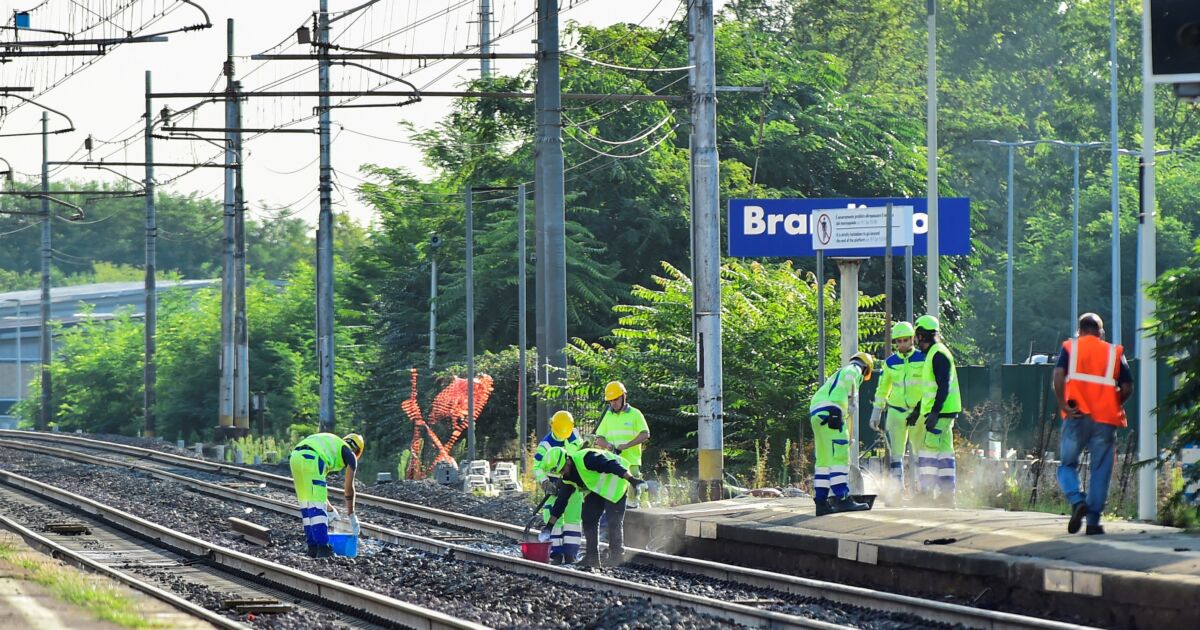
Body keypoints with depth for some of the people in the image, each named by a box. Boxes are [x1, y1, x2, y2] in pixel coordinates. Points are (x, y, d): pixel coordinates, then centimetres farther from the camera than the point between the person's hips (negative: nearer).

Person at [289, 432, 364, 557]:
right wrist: (351, 514, 29)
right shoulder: (350, 455, 19)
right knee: (317, 506, -2)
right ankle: (323, 548, -5)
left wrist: (329, 508, 47)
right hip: (310, 461, -7)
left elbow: (317, 485, 42)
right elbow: (349, 488, 19)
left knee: (306, 505, 16)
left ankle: (312, 547, 18)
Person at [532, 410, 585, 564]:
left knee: (573, 518, 1)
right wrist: (545, 482, -31)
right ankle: (556, 554, -2)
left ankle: (570, 554, 4)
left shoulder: (575, 437, -3)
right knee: (554, 519, -7)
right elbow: (538, 467, -18)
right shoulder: (545, 445, -17)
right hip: (555, 486, -4)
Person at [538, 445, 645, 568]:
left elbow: (612, 465, -35)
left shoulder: (586, 459, -31)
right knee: (588, 519, 2)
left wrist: (631, 480, -44)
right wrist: (549, 526, 5)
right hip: (596, 489, 9)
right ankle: (592, 557, 6)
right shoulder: (567, 478, -2)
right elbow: (561, 502, 6)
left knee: (614, 520, -12)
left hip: (614, 485, -9)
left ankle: (616, 555, -5)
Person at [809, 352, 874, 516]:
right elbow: (841, 390, -13)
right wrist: (836, 413, -23)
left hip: (816, 415, 10)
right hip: (829, 412, -10)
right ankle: (842, 499, -22)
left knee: (824, 459, 10)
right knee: (839, 457, -14)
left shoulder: (840, 373, 33)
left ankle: (821, 502, 7)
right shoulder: (853, 370, 5)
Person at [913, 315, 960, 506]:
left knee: (929, 448, -12)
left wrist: (934, 413, -27)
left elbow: (943, 387, -22)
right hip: (938, 412, 10)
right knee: (944, 450, 9)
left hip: (940, 412, -10)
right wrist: (918, 411, 30)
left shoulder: (938, 354, -14)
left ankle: (927, 492, -14)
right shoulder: (933, 354, 19)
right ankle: (947, 494, 11)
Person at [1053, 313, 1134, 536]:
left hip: (1077, 417, -1)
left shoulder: (1070, 347, 8)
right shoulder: (1114, 352, 11)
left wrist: (1063, 405, -6)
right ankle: (1093, 521, 3)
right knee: (1100, 471, 6)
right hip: (1105, 420, 1)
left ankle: (1077, 501, -16)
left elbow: (1058, 375, -9)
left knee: (1067, 465, 10)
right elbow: (1127, 388, 4)